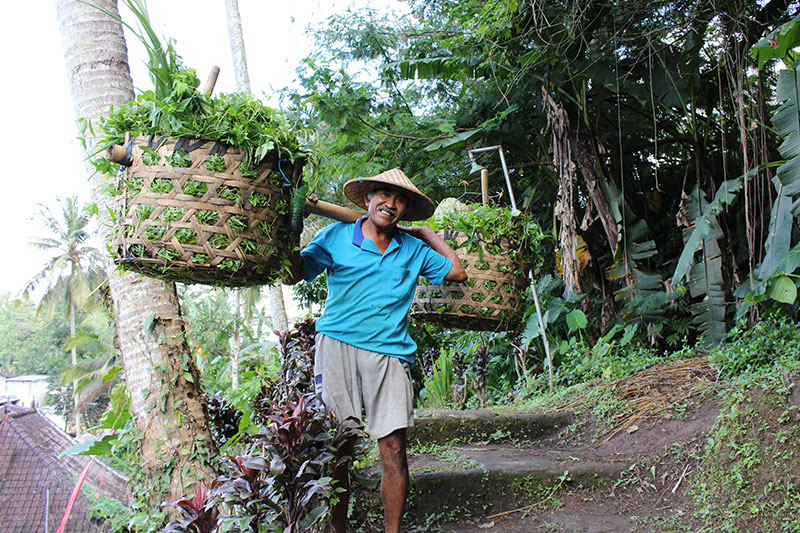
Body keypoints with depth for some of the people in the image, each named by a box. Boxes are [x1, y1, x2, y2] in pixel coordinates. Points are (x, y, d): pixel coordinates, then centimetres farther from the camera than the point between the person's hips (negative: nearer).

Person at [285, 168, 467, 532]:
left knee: (394, 449, -5)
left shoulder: (413, 250, 14)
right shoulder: (336, 236, 8)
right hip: (338, 345, -1)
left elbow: (457, 272, 20)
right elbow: (294, 275, 6)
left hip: (389, 353, 2)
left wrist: (427, 234, 19)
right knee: (337, 448, 0)